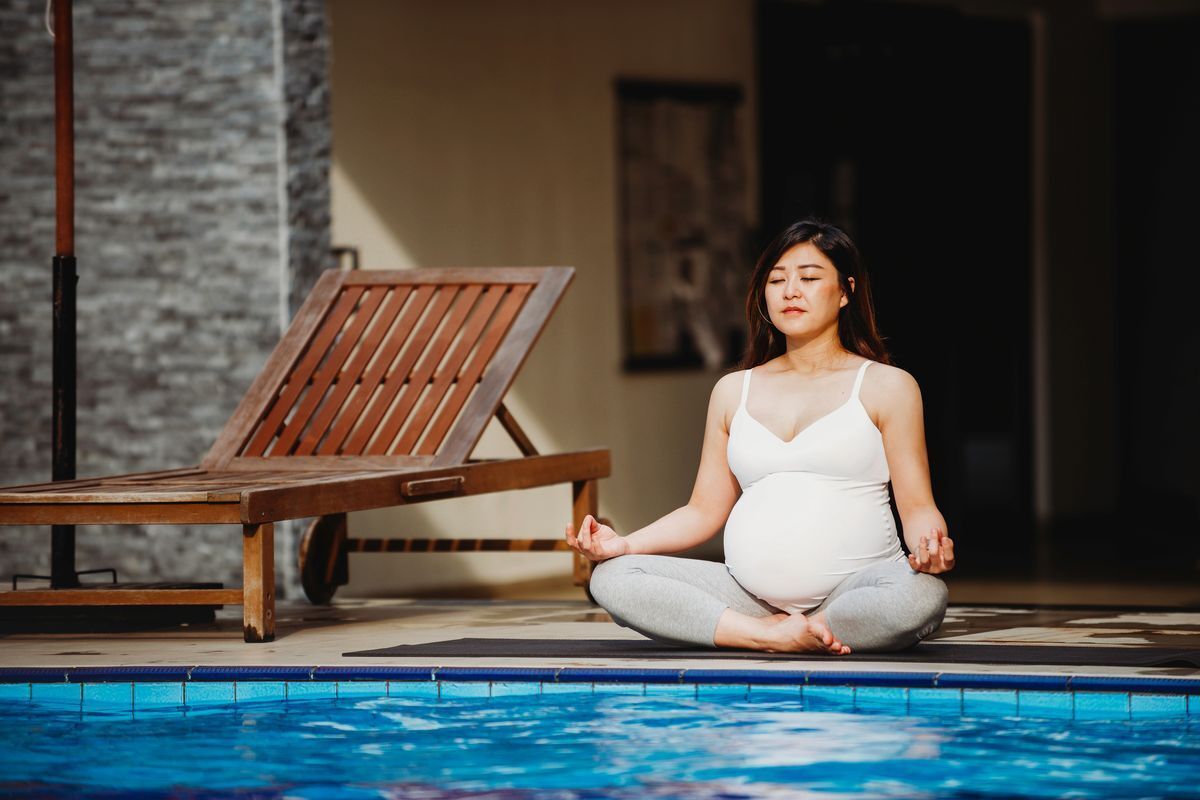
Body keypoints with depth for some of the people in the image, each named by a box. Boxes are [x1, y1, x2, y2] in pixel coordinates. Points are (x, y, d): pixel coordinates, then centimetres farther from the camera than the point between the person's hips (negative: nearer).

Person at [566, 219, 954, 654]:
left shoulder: (885, 386, 8)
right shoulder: (733, 392, 19)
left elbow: (917, 508, 3)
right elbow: (704, 511, 19)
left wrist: (930, 544, -22)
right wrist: (623, 543, 3)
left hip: (851, 587, -4)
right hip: (749, 594, 4)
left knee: (922, 596, -38)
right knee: (611, 577, -18)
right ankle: (774, 635, -25)